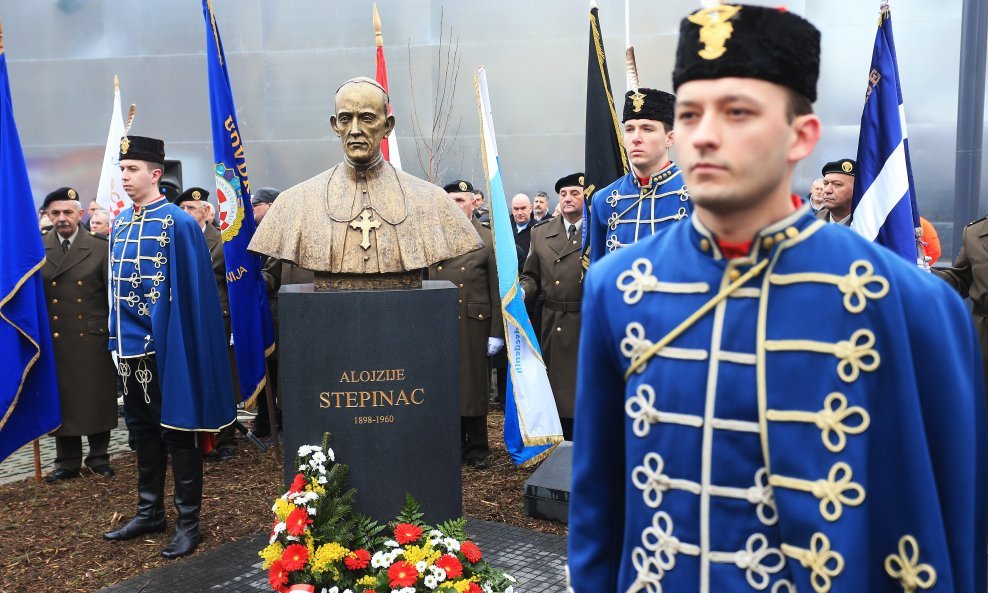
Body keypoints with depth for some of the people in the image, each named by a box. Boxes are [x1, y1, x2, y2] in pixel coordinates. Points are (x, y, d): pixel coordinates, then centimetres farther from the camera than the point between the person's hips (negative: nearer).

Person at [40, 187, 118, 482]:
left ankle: (99, 457, 22)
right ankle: (67, 461, 20)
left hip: (92, 337, -1)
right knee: (61, 402, 8)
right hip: (54, 339, 2)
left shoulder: (100, 247, 0)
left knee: (97, 399, 7)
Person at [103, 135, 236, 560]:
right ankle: (150, 511, 30)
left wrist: (170, 339, -15)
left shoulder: (178, 223, -11)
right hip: (130, 346, 7)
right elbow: (116, 283, 17)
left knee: (176, 430, 1)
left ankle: (188, 521, 12)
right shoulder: (119, 224, 11)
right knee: (142, 429, 16)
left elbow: (188, 291, -13)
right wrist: (118, 334, 13)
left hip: (165, 347, -7)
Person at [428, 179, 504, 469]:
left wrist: (497, 332, -6)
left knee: (473, 386, 5)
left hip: (473, 325, -3)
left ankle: (476, 449, 18)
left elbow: (497, 290, -2)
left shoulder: (488, 240, 1)